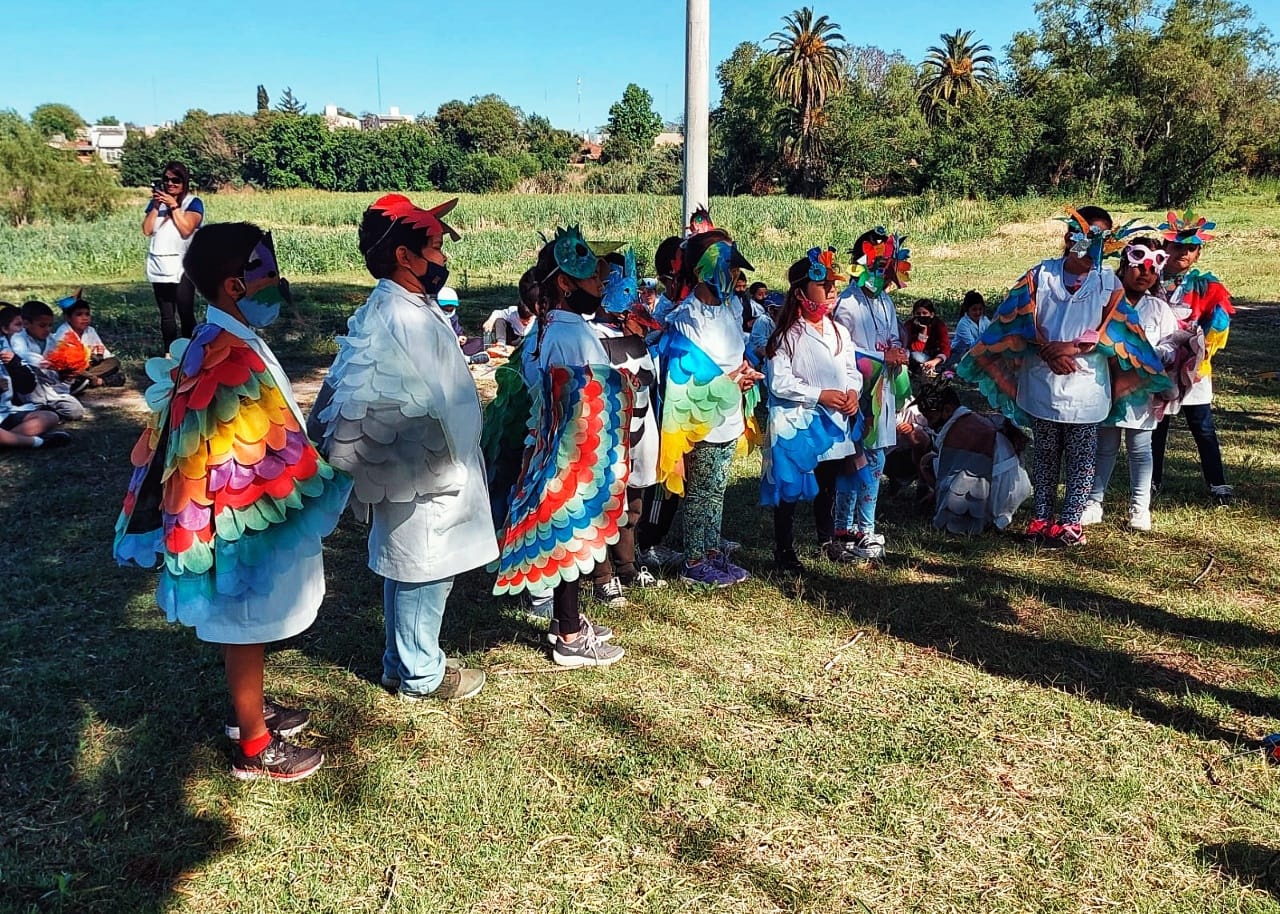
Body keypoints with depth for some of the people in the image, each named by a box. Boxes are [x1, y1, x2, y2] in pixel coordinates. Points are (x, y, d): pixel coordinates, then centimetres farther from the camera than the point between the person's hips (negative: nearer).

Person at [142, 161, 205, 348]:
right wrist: (156, 206, -5)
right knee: (166, 315, 8)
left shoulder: (193, 202, 0)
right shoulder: (156, 201, 13)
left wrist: (174, 205, -12)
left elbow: (186, 229, -14)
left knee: (185, 313, -4)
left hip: (182, 266, -4)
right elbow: (147, 230, 3)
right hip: (159, 266, 4)